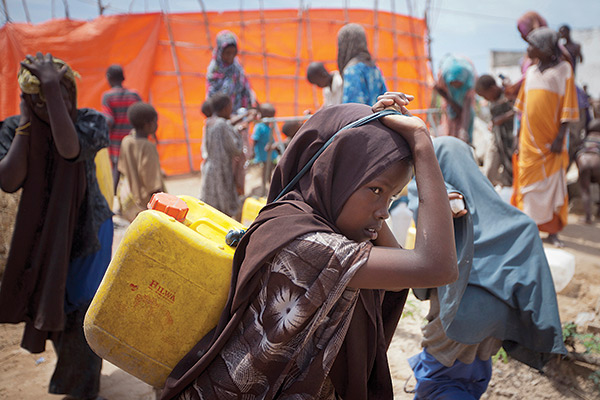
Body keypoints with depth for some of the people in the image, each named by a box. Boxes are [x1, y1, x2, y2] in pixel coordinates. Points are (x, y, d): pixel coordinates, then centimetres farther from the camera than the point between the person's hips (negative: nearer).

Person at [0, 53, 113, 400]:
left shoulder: (91, 121, -14)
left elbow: (70, 149, -36)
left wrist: (53, 87, -34)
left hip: (89, 231, -3)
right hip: (42, 236, 4)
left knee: (82, 309, -2)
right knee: (50, 304, 18)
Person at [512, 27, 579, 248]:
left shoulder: (563, 69, -2)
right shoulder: (531, 72, 12)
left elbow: (567, 107, -6)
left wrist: (560, 137, -13)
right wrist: (518, 134, 12)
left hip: (550, 141, -4)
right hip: (529, 141, 4)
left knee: (553, 186, 2)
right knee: (528, 184, 5)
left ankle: (553, 231, 11)